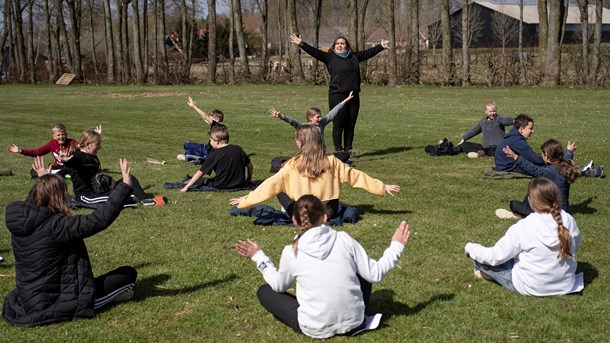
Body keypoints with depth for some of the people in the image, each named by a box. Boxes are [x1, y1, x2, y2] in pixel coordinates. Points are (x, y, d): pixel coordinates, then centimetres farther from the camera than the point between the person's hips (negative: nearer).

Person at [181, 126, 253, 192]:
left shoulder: (214, 155, -11)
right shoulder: (238, 149, 0)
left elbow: (200, 172, -11)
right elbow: (250, 166, 7)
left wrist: (187, 187, -7)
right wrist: (248, 180, 23)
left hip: (221, 186, -5)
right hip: (240, 184, 5)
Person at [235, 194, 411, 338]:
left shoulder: (291, 252, -8)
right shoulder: (344, 239, -6)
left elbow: (279, 286, 10)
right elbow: (375, 274, -1)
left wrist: (259, 257, 20)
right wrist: (396, 246, 12)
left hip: (316, 329, -1)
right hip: (353, 321, 2)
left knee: (264, 291, 16)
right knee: (363, 274, 28)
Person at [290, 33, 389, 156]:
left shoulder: (354, 56, 15)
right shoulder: (330, 57, 4)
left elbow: (368, 53, 26)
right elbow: (314, 52, -4)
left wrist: (381, 47, 33)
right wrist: (301, 44, -14)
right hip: (337, 95, -4)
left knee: (350, 125, 7)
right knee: (338, 125, -3)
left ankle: (348, 150, 14)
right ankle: (339, 150, 3)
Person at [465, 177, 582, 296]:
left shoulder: (523, 227, -24)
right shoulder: (569, 220, -12)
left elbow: (495, 257, -17)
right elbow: (575, 245, 9)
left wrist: (470, 248, 0)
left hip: (531, 288, -6)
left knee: (480, 259, 10)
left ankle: (486, 271, 37)